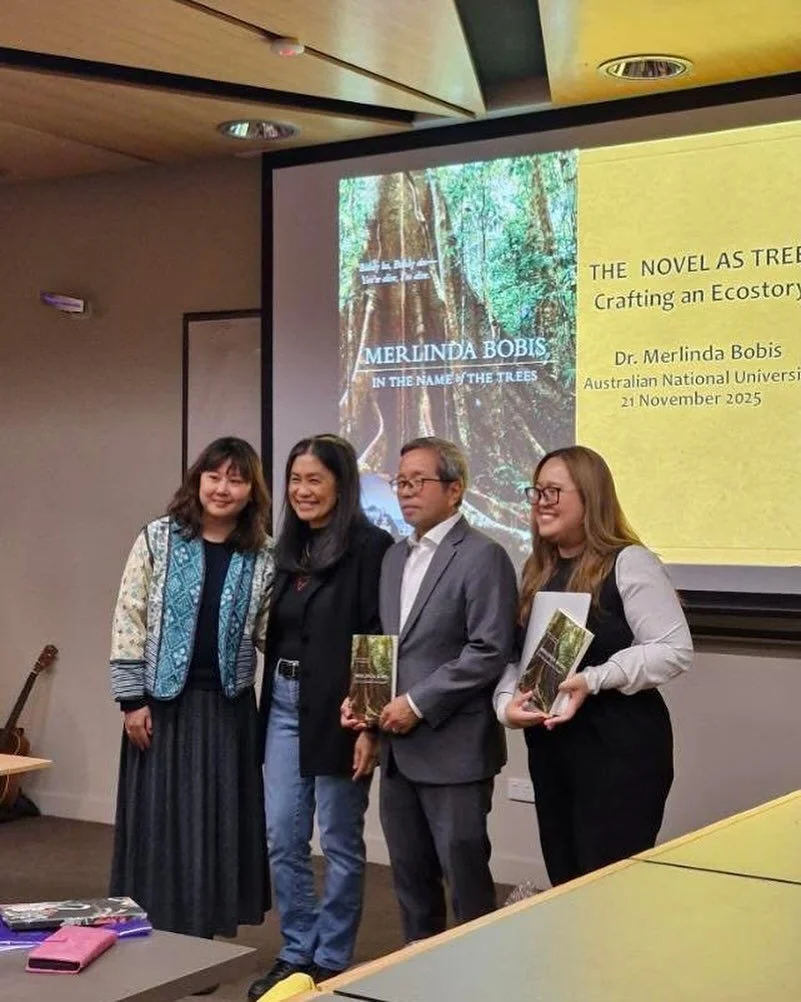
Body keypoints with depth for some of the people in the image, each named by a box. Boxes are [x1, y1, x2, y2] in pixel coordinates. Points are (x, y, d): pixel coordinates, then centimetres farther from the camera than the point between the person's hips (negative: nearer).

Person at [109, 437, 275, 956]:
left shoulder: (262, 557, 3)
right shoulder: (158, 538, -2)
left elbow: (270, 634, 5)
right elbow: (130, 619, -3)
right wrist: (132, 698, -8)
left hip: (227, 705, 2)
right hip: (165, 700, -2)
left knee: (218, 823, 6)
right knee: (161, 821, 4)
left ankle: (203, 938, 19)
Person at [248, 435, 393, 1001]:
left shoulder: (370, 546, -10)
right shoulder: (290, 549, 12)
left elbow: (380, 639, -14)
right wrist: (267, 706, 14)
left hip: (338, 709, -7)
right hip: (284, 705, 7)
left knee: (339, 841, 6)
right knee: (282, 838, 9)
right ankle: (296, 953, 23)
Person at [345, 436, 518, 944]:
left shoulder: (483, 556, -10)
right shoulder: (395, 557, 15)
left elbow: (490, 651, -17)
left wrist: (418, 703, -17)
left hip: (453, 749, -8)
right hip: (398, 748, 8)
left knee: (466, 879, 1)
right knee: (410, 878, 16)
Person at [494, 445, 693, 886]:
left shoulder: (628, 562, -11)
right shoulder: (537, 570, 13)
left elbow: (675, 649, -16)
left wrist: (594, 680, -24)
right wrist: (507, 701, -7)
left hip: (619, 748, -7)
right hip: (547, 748, 7)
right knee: (566, 883, 14)